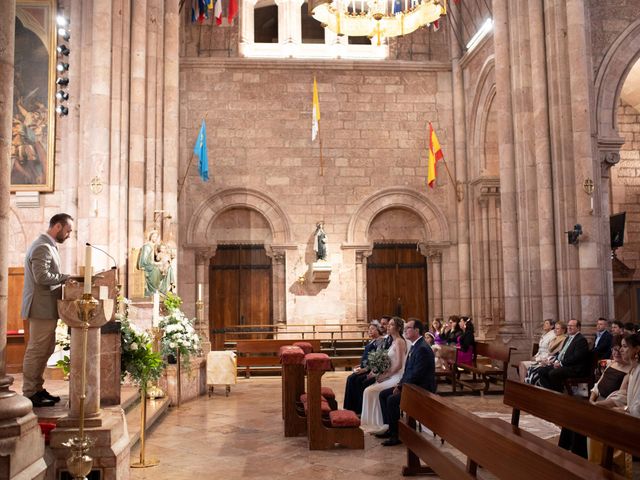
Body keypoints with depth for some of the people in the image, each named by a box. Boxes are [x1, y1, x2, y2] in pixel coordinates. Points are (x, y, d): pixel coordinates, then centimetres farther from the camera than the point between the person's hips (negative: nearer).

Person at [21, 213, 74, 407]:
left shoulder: (48, 246, 18)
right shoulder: (43, 247, -16)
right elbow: (42, 276, -25)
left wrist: (64, 279, 9)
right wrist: (67, 277, -17)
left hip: (47, 308, 11)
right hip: (42, 308, -11)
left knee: (45, 350, 15)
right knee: (36, 351, -3)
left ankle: (37, 389, 24)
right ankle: (29, 394, 4)